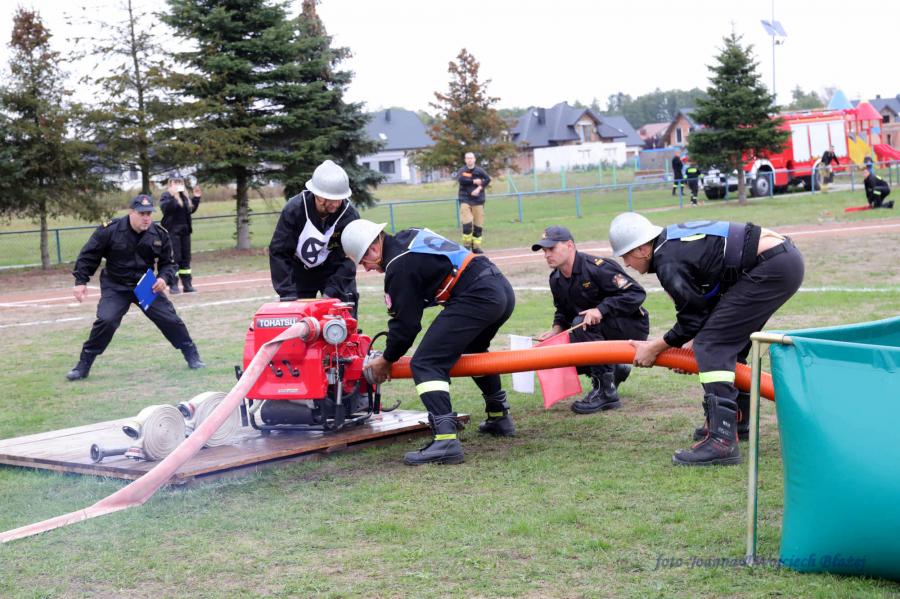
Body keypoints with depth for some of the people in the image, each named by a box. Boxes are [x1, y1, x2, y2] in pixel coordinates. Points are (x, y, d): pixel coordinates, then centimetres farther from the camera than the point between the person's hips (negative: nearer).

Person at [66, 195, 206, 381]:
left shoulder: (159, 234, -8)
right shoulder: (110, 230, -16)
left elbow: (168, 263, 3)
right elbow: (88, 254, -8)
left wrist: (165, 278, -18)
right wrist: (81, 281, -13)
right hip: (115, 287, -2)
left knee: (170, 318, -3)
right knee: (106, 321, -21)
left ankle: (192, 356, 18)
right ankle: (83, 366, -6)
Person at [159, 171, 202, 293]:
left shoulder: (184, 196, 14)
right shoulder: (166, 195, -7)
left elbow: (191, 210, 19)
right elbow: (164, 208, -24)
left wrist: (196, 198, 7)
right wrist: (172, 196, -37)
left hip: (185, 230, 7)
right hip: (172, 231, -7)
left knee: (186, 258, 10)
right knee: (174, 258, -7)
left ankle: (187, 284, 15)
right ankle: (173, 286, -3)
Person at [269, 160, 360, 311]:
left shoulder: (350, 215, -24)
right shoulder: (294, 209, -25)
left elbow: (348, 259, -22)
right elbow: (278, 252, -21)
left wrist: (331, 292, -32)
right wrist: (287, 292, -28)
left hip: (335, 272, 0)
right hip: (300, 271, 0)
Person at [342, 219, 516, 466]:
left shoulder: (398, 266, -7)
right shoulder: (409, 237, 21)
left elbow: (406, 322, -2)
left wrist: (387, 359, 13)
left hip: (476, 297, -10)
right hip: (503, 288, 10)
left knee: (426, 364, -12)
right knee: (473, 348, 36)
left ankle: (446, 440, -25)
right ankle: (499, 418, 41)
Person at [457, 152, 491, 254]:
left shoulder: (479, 170, 7)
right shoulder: (462, 171, 6)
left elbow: (487, 179, -6)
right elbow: (461, 180, -14)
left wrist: (479, 188, -18)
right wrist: (474, 181, -10)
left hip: (478, 200, 2)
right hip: (465, 200, -2)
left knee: (478, 225, 1)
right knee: (467, 223, -15)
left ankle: (476, 246, 11)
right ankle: (467, 245, -1)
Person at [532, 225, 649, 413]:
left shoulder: (597, 267, -23)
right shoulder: (556, 280, 3)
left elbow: (636, 293, -27)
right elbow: (563, 313, 16)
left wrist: (601, 309, -35)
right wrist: (556, 330, -7)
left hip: (632, 327, -8)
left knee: (582, 325, -31)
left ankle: (606, 392, -23)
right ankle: (615, 370, 16)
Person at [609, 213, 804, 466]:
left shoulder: (668, 263, -14)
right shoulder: (673, 240, 14)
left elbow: (693, 319, -6)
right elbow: (705, 305, 19)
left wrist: (656, 347, 5)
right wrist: (694, 348, 20)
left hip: (772, 268, -10)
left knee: (713, 344, -12)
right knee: (730, 343, 23)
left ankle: (722, 441, -20)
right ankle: (737, 419, 38)